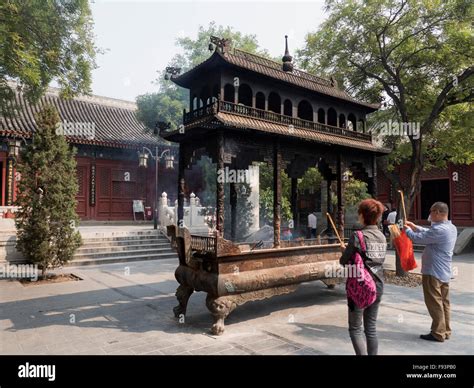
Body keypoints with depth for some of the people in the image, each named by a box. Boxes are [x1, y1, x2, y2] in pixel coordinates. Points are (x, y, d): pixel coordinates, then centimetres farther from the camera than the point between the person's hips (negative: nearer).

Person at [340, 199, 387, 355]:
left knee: (355, 329, 7)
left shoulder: (357, 236, -16)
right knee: (371, 329, 16)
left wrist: (345, 249, 10)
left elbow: (344, 261, -11)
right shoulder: (382, 237, 3)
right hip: (377, 287, 6)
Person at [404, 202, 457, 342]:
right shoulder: (451, 228, 7)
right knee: (444, 302, 15)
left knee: (434, 303, 1)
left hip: (433, 272, -9)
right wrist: (415, 227, 19)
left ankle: (438, 333, 9)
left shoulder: (439, 230, -24)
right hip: (445, 272, 9)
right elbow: (429, 234, 20)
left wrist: (408, 230, 2)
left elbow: (417, 238, -17)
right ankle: (446, 331, 24)